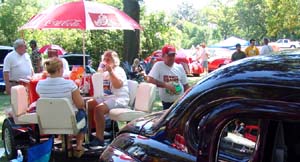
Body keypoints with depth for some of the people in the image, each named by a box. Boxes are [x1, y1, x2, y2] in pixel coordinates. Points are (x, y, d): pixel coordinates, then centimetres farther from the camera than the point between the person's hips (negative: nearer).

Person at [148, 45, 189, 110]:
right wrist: (166, 85, -22)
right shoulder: (158, 65, -7)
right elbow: (150, 80, -19)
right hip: (167, 103, -3)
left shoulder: (179, 67, 4)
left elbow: (186, 85, 10)